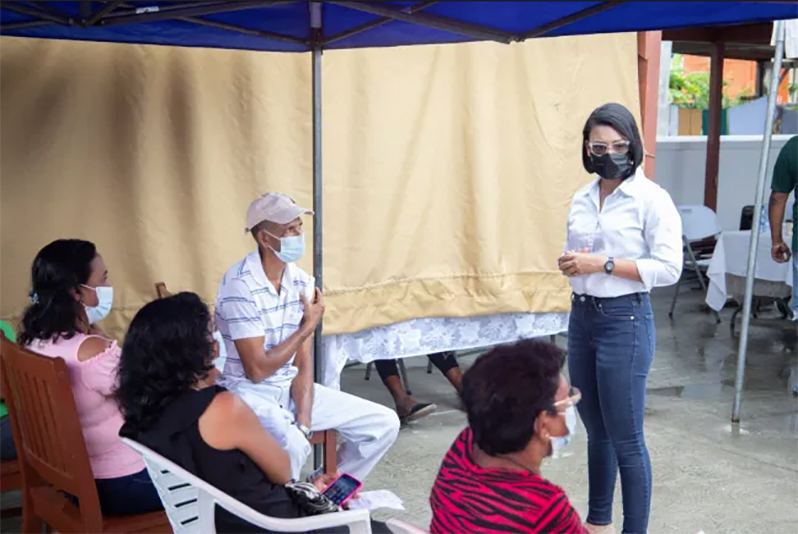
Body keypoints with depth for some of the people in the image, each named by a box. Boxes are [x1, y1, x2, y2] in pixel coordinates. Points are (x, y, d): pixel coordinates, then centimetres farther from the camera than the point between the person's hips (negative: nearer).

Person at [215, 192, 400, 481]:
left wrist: (304, 421, -13)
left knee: (384, 424, 0)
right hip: (249, 393, -7)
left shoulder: (302, 282, 1)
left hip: (291, 386, 7)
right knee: (291, 444, -38)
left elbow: (302, 363, 0)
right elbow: (257, 370, -20)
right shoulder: (240, 286, -20)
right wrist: (308, 328, -12)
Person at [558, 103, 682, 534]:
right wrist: (569, 264, -4)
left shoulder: (651, 198, -9)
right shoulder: (582, 200, 9)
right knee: (596, 430, 18)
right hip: (582, 318, 6)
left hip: (625, 321, -6)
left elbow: (669, 269, -16)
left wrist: (603, 264, -18)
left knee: (626, 438, 0)